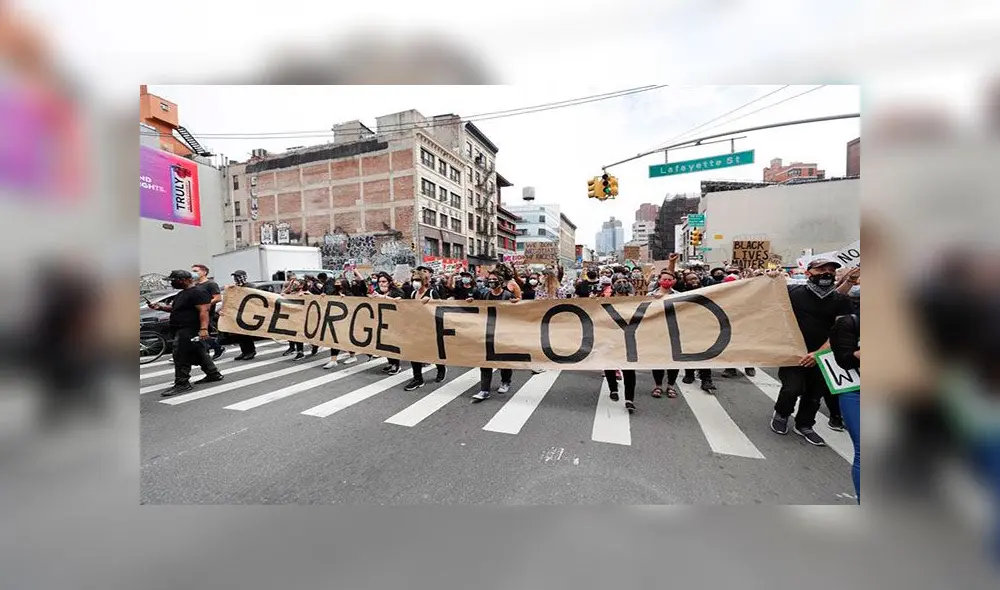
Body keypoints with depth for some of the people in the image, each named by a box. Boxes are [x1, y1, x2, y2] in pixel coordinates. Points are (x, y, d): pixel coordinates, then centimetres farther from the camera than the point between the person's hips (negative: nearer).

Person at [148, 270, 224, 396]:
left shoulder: (198, 292, -15)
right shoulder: (182, 294, 18)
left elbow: (204, 311, -24)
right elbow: (176, 309, 31)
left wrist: (203, 328, -32)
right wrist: (161, 307, 13)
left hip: (189, 331, -11)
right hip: (183, 330, 11)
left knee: (181, 356, -9)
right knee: (198, 354, 15)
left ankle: (182, 384, -3)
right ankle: (213, 374, 24)